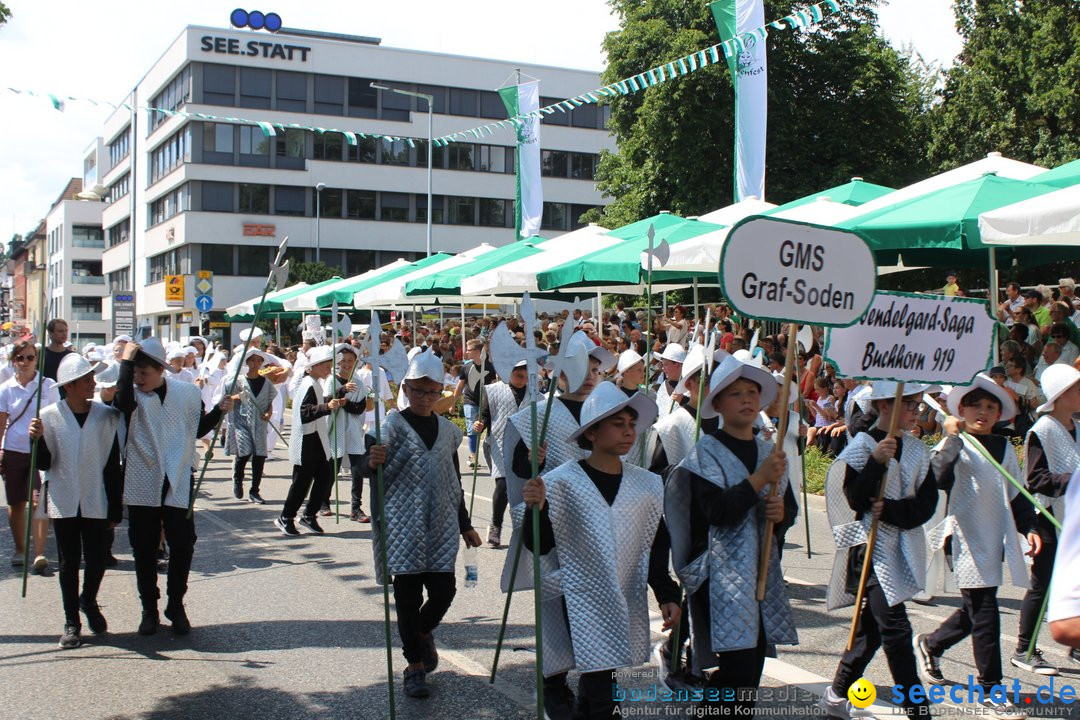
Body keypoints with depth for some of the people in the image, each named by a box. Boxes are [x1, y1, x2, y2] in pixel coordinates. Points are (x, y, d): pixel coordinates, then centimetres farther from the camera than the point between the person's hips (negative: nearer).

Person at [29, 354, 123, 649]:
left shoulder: (106, 416, -3)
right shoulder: (49, 417, -4)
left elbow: (114, 465, 1)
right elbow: (44, 464, -1)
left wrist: (116, 509, 3)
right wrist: (38, 440, -21)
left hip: (96, 503, 0)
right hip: (63, 503, 0)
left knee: (97, 561, 3)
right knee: (69, 563, 7)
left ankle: (89, 601, 34)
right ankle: (71, 622, 20)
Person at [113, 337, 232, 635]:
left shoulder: (188, 393, 1)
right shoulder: (132, 395, -4)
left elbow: (197, 429, 14)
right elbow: (123, 402, -29)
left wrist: (219, 411, -1)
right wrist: (126, 361, -26)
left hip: (178, 484, 1)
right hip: (142, 485, 0)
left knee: (183, 546, 3)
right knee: (144, 550, 8)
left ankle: (176, 605, 21)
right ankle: (149, 609, 22)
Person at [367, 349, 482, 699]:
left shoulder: (448, 430, 10)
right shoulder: (394, 425, -5)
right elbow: (377, 472, -14)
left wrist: (465, 525, 20)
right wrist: (373, 462, -38)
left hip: (440, 526, 4)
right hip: (403, 525, -4)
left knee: (444, 591, 2)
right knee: (408, 595, 1)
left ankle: (423, 632, 34)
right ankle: (414, 664, 17)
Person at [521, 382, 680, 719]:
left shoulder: (649, 485, 5)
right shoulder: (562, 481, -8)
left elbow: (656, 549, 13)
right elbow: (539, 546, -8)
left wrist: (667, 595, 6)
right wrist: (536, 508, -25)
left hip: (627, 606, 4)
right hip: (581, 601, -4)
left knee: (599, 683, 9)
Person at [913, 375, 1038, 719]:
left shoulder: (1004, 447, 13)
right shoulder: (954, 445, -5)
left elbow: (1016, 495, 20)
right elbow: (937, 478, -24)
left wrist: (1029, 527, 9)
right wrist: (952, 438, -29)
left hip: (996, 535, 7)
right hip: (966, 535, -7)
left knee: (978, 608, 14)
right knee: (984, 612, -7)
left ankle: (930, 643, 39)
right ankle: (989, 688, 3)